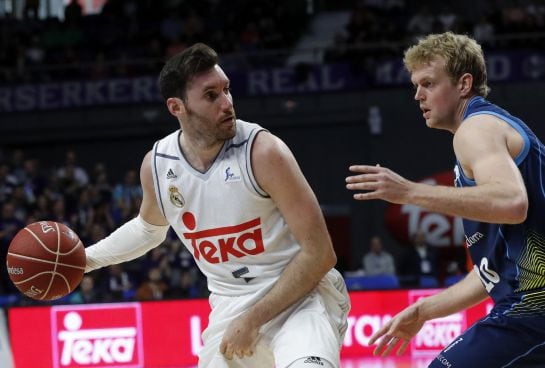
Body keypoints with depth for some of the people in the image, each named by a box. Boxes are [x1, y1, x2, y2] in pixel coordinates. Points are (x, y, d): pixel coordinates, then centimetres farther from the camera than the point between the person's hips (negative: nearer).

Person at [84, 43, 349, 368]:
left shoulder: (263, 151, -17)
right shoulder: (157, 165, 0)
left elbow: (319, 253, -16)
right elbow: (149, 227, 26)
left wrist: (254, 320, -17)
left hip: (302, 295, -5)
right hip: (231, 306, 5)